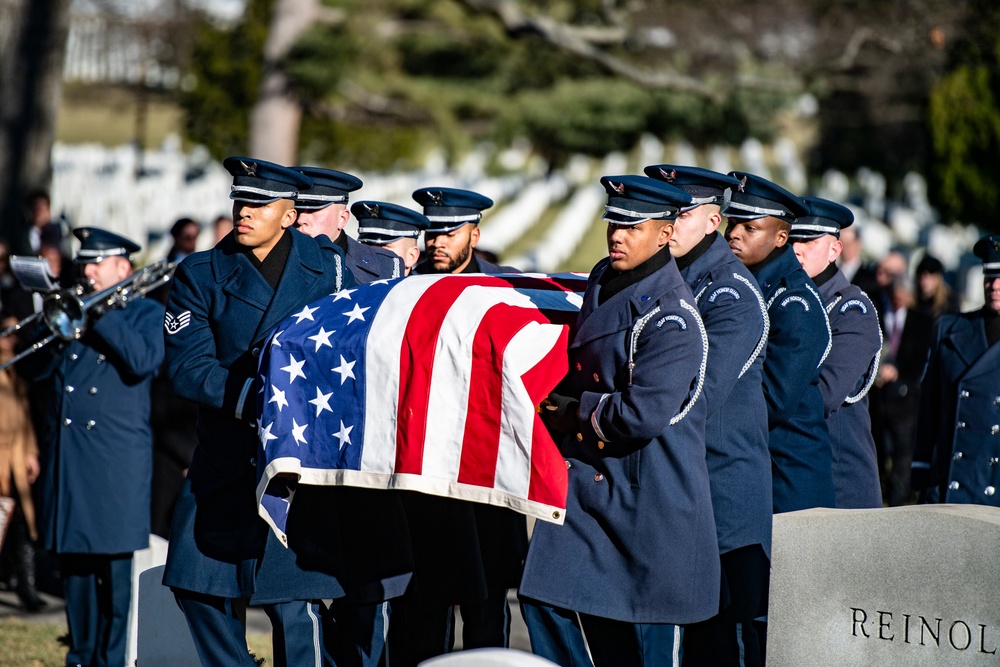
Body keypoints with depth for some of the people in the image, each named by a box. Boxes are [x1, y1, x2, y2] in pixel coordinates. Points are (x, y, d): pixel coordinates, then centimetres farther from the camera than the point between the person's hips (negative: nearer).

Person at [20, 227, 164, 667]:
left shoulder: (146, 313, 6)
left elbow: (143, 362, -14)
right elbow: (32, 369, 7)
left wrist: (103, 313, -13)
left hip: (117, 455, -4)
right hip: (66, 453, 4)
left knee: (114, 563, -5)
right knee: (73, 562, 6)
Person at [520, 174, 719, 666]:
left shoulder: (671, 317, -18)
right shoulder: (603, 280, 8)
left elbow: (644, 414, -25)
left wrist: (577, 415, -10)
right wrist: (558, 402, 8)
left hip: (648, 494, -8)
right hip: (586, 478, 8)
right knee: (542, 596, 4)